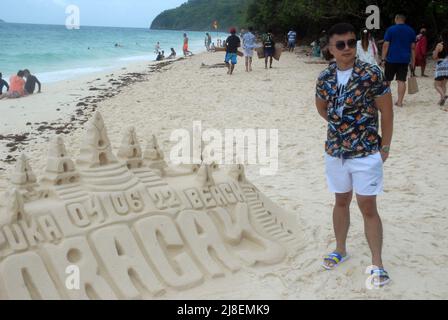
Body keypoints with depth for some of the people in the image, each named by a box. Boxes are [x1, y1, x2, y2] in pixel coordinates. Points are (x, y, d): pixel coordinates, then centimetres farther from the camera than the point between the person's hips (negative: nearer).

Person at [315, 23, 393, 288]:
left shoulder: (372, 74, -13)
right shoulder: (325, 78, -1)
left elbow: (387, 112, -8)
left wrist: (385, 148, -6)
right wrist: (341, 125, 7)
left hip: (366, 153, -4)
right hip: (335, 152, 4)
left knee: (368, 208, 0)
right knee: (341, 201, 18)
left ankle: (377, 263, 12)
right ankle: (341, 250, 35)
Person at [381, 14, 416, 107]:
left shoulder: (390, 30, -3)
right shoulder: (411, 31, 8)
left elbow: (386, 45, -8)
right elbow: (413, 47, 8)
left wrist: (383, 59, -6)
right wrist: (413, 60, 13)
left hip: (391, 59, -2)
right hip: (404, 60, 3)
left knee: (387, 80, 9)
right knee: (402, 80, 1)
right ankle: (400, 101, 0)